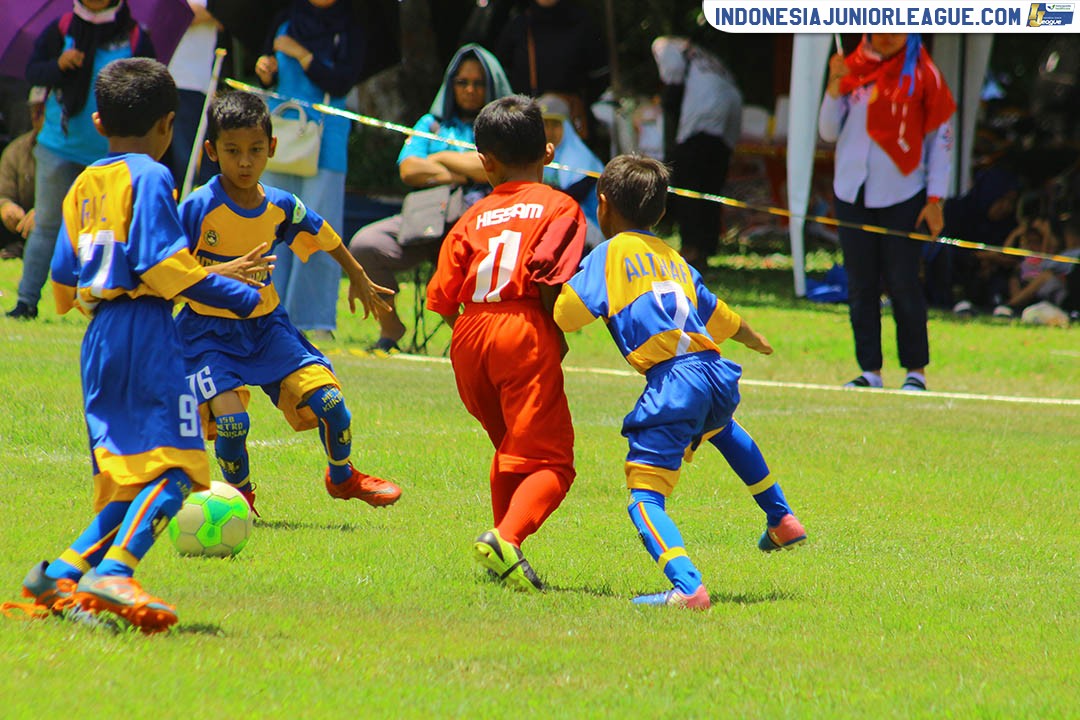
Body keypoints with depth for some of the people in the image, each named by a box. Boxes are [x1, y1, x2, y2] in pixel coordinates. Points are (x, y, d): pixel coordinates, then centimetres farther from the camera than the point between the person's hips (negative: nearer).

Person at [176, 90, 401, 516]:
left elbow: (324, 237, 16)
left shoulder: (281, 208, -4)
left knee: (328, 398, -7)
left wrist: (358, 279, 30)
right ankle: (239, 494, 10)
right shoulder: (198, 209, -18)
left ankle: (342, 477, 23)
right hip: (209, 332, -4)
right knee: (230, 420, -21)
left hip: (266, 325, 4)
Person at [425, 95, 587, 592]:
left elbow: (442, 298, 9)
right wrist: (559, 334, 0)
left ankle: (504, 546, 27)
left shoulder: (474, 218, 17)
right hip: (525, 333, -5)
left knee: (510, 449, 26)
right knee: (549, 461, -8)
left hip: (470, 337, 5)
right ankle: (508, 538, -31)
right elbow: (549, 277, -11)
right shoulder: (559, 207, 7)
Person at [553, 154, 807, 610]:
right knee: (720, 426, 42)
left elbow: (568, 314, -7)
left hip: (672, 382, -6)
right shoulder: (674, 258, 20)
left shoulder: (610, 254, 4)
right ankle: (781, 519, 47)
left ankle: (687, 586, -31)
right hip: (717, 373, 7)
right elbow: (720, 318, 32)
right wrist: (756, 341, 53)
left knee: (644, 499, -8)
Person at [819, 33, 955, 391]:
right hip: (853, 195, 3)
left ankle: (916, 371, 2)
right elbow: (829, 132, 8)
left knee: (903, 285, -5)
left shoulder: (921, 73, -2)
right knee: (860, 287, 4)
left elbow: (940, 136, 0)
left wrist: (934, 199, -5)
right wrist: (835, 86, -8)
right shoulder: (852, 69, 7)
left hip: (902, 195, -3)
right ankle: (870, 371, 9)